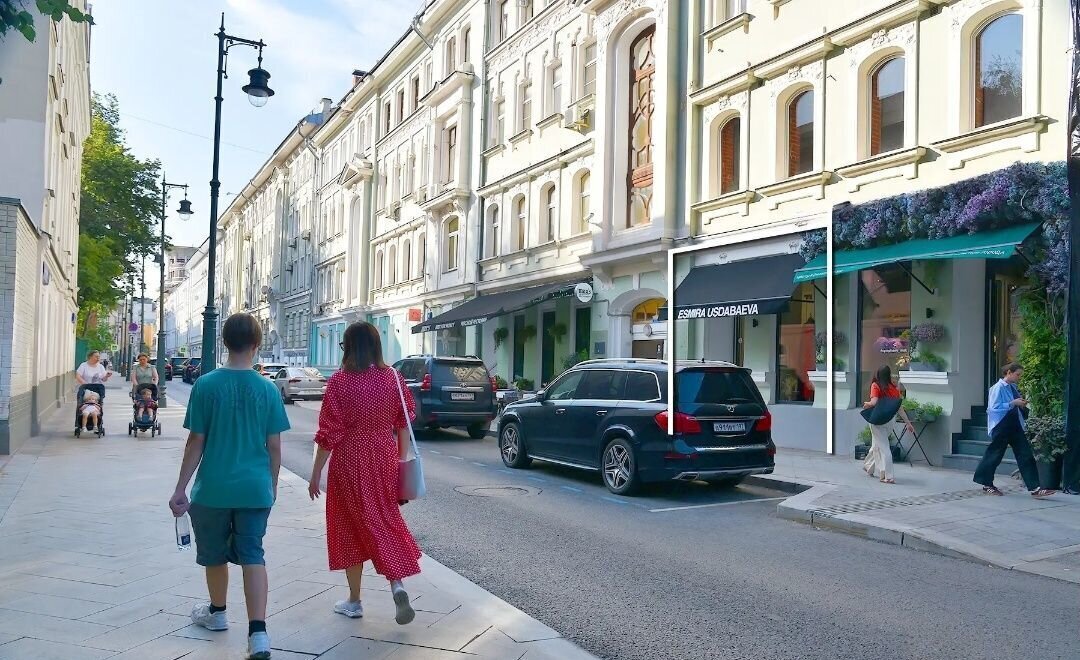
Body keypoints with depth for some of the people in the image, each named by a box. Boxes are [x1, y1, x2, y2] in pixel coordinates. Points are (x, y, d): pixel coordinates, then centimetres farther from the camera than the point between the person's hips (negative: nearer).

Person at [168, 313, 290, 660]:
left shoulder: (206, 385, -8)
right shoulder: (268, 389, -5)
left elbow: (196, 442, -6)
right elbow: (274, 446, 0)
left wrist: (180, 489, 1)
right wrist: (272, 484, 14)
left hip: (213, 487, 0)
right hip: (255, 488, 1)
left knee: (215, 553, 19)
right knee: (252, 556, 4)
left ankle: (217, 612, 40)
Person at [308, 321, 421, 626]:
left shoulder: (340, 381, -13)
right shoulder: (393, 378, -2)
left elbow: (328, 433, -11)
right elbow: (403, 425, 2)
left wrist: (316, 473, -2)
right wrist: (402, 461, 13)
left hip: (349, 463, -3)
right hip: (384, 461, 3)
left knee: (351, 527, 11)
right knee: (384, 521, 15)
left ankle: (354, 601, 22)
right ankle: (397, 584, -4)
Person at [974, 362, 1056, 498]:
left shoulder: (1014, 388, 11)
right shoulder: (998, 388, -12)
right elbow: (994, 408, -19)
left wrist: (1022, 405, 3)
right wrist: (1013, 403, -20)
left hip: (1015, 426, 8)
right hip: (1001, 428, -8)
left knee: (1026, 456, 1)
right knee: (994, 455, 3)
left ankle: (1034, 488, 0)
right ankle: (987, 485, 18)